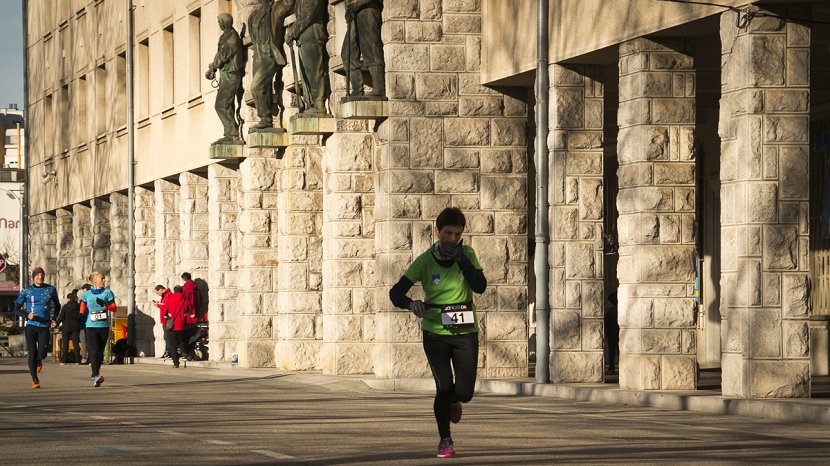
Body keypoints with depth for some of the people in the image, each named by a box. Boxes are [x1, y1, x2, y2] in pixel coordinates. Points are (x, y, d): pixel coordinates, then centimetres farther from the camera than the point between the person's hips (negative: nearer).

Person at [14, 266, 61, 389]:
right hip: (30, 326, -1)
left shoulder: (50, 289, 4)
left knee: (42, 354, -7)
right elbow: (16, 309, 1)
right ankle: (35, 380, 7)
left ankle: (39, 361, 32)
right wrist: (27, 315, -17)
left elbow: (57, 305, 21)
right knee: (32, 353, -5)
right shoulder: (26, 291, 0)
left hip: (44, 326, 1)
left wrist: (54, 319, 7)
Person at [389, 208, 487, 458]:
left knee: (464, 392, -5)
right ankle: (445, 440, 10)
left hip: (465, 332, 1)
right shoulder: (425, 261, -6)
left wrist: (461, 258, -18)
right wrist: (411, 303, -31)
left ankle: (454, 401, 34)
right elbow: (396, 292, -10)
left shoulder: (467, 254, -1)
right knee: (444, 387, -10)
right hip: (435, 332, -1)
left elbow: (480, 287, -15)